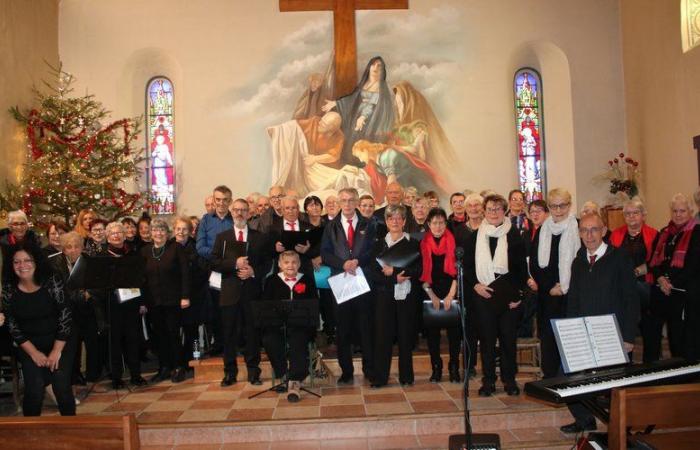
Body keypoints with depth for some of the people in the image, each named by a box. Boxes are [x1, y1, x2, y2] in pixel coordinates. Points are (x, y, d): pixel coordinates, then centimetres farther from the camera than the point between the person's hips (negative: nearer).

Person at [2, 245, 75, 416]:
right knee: (35, 387, -15)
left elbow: (65, 317, -9)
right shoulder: (9, 289, -3)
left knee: (62, 386, -15)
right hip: (29, 346, 2)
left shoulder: (51, 282, -9)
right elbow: (12, 326, 0)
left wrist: (57, 351, -12)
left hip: (59, 342, -1)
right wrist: (33, 352, -8)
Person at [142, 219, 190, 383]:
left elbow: (185, 273, -6)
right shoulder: (145, 251, 7)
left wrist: (185, 296, -12)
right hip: (153, 301, 3)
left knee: (173, 333, 0)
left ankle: (178, 368, 11)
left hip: (173, 299, -3)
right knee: (159, 335, 8)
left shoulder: (176, 248, -2)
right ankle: (164, 368, 19)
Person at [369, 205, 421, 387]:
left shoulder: (413, 244, 5)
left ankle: (406, 376, 16)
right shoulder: (379, 245, 8)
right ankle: (380, 377, 8)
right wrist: (394, 279, -14)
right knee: (382, 335, -1)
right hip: (384, 295, 1)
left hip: (406, 296, -1)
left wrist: (395, 271, -13)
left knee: (406, 335, 4)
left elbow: (418, 270, -4)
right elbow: (373, 272, 0)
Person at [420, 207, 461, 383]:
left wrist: (451, 295, -9)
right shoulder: (423, 243, 2)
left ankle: (454, 368, 11)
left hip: (451, 292, -1)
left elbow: (457, 269, -3)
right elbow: (422, 272, 2)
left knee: (454, 330, 0)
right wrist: (432, 295, -4)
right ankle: (436, 367, 14)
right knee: (432, 330, 3)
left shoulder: (453, 241, 0)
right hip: (430, 293, 1)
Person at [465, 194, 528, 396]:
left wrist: (518, 293, -7)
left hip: (509, 296, -1)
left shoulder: (514, 235, 2)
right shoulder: (476, 236, 7)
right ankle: (488, 380, 14)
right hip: (483, 294, 1)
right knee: (486, 339, 4)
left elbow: (522, 267, 1)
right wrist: (475, 285, -7)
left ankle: (509, 379, 18)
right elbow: (467, 265, 8)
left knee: (509, 338, 5)